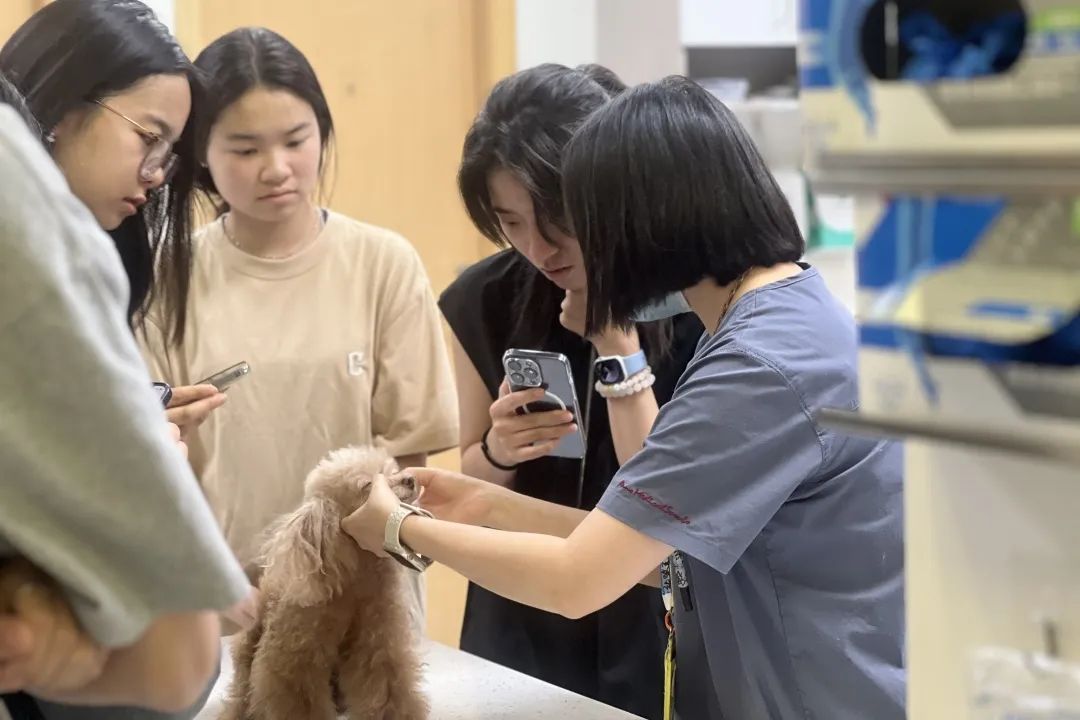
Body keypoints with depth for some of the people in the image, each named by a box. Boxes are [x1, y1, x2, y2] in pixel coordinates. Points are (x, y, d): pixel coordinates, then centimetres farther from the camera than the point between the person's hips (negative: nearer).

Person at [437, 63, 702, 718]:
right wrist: (497, 451, -14)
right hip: (517, 631, 4)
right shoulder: (486, 300, -4)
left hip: (651, 635, -3)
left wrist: (617, 345, -22)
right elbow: (475, 490, 7)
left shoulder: (691, 304, -15)